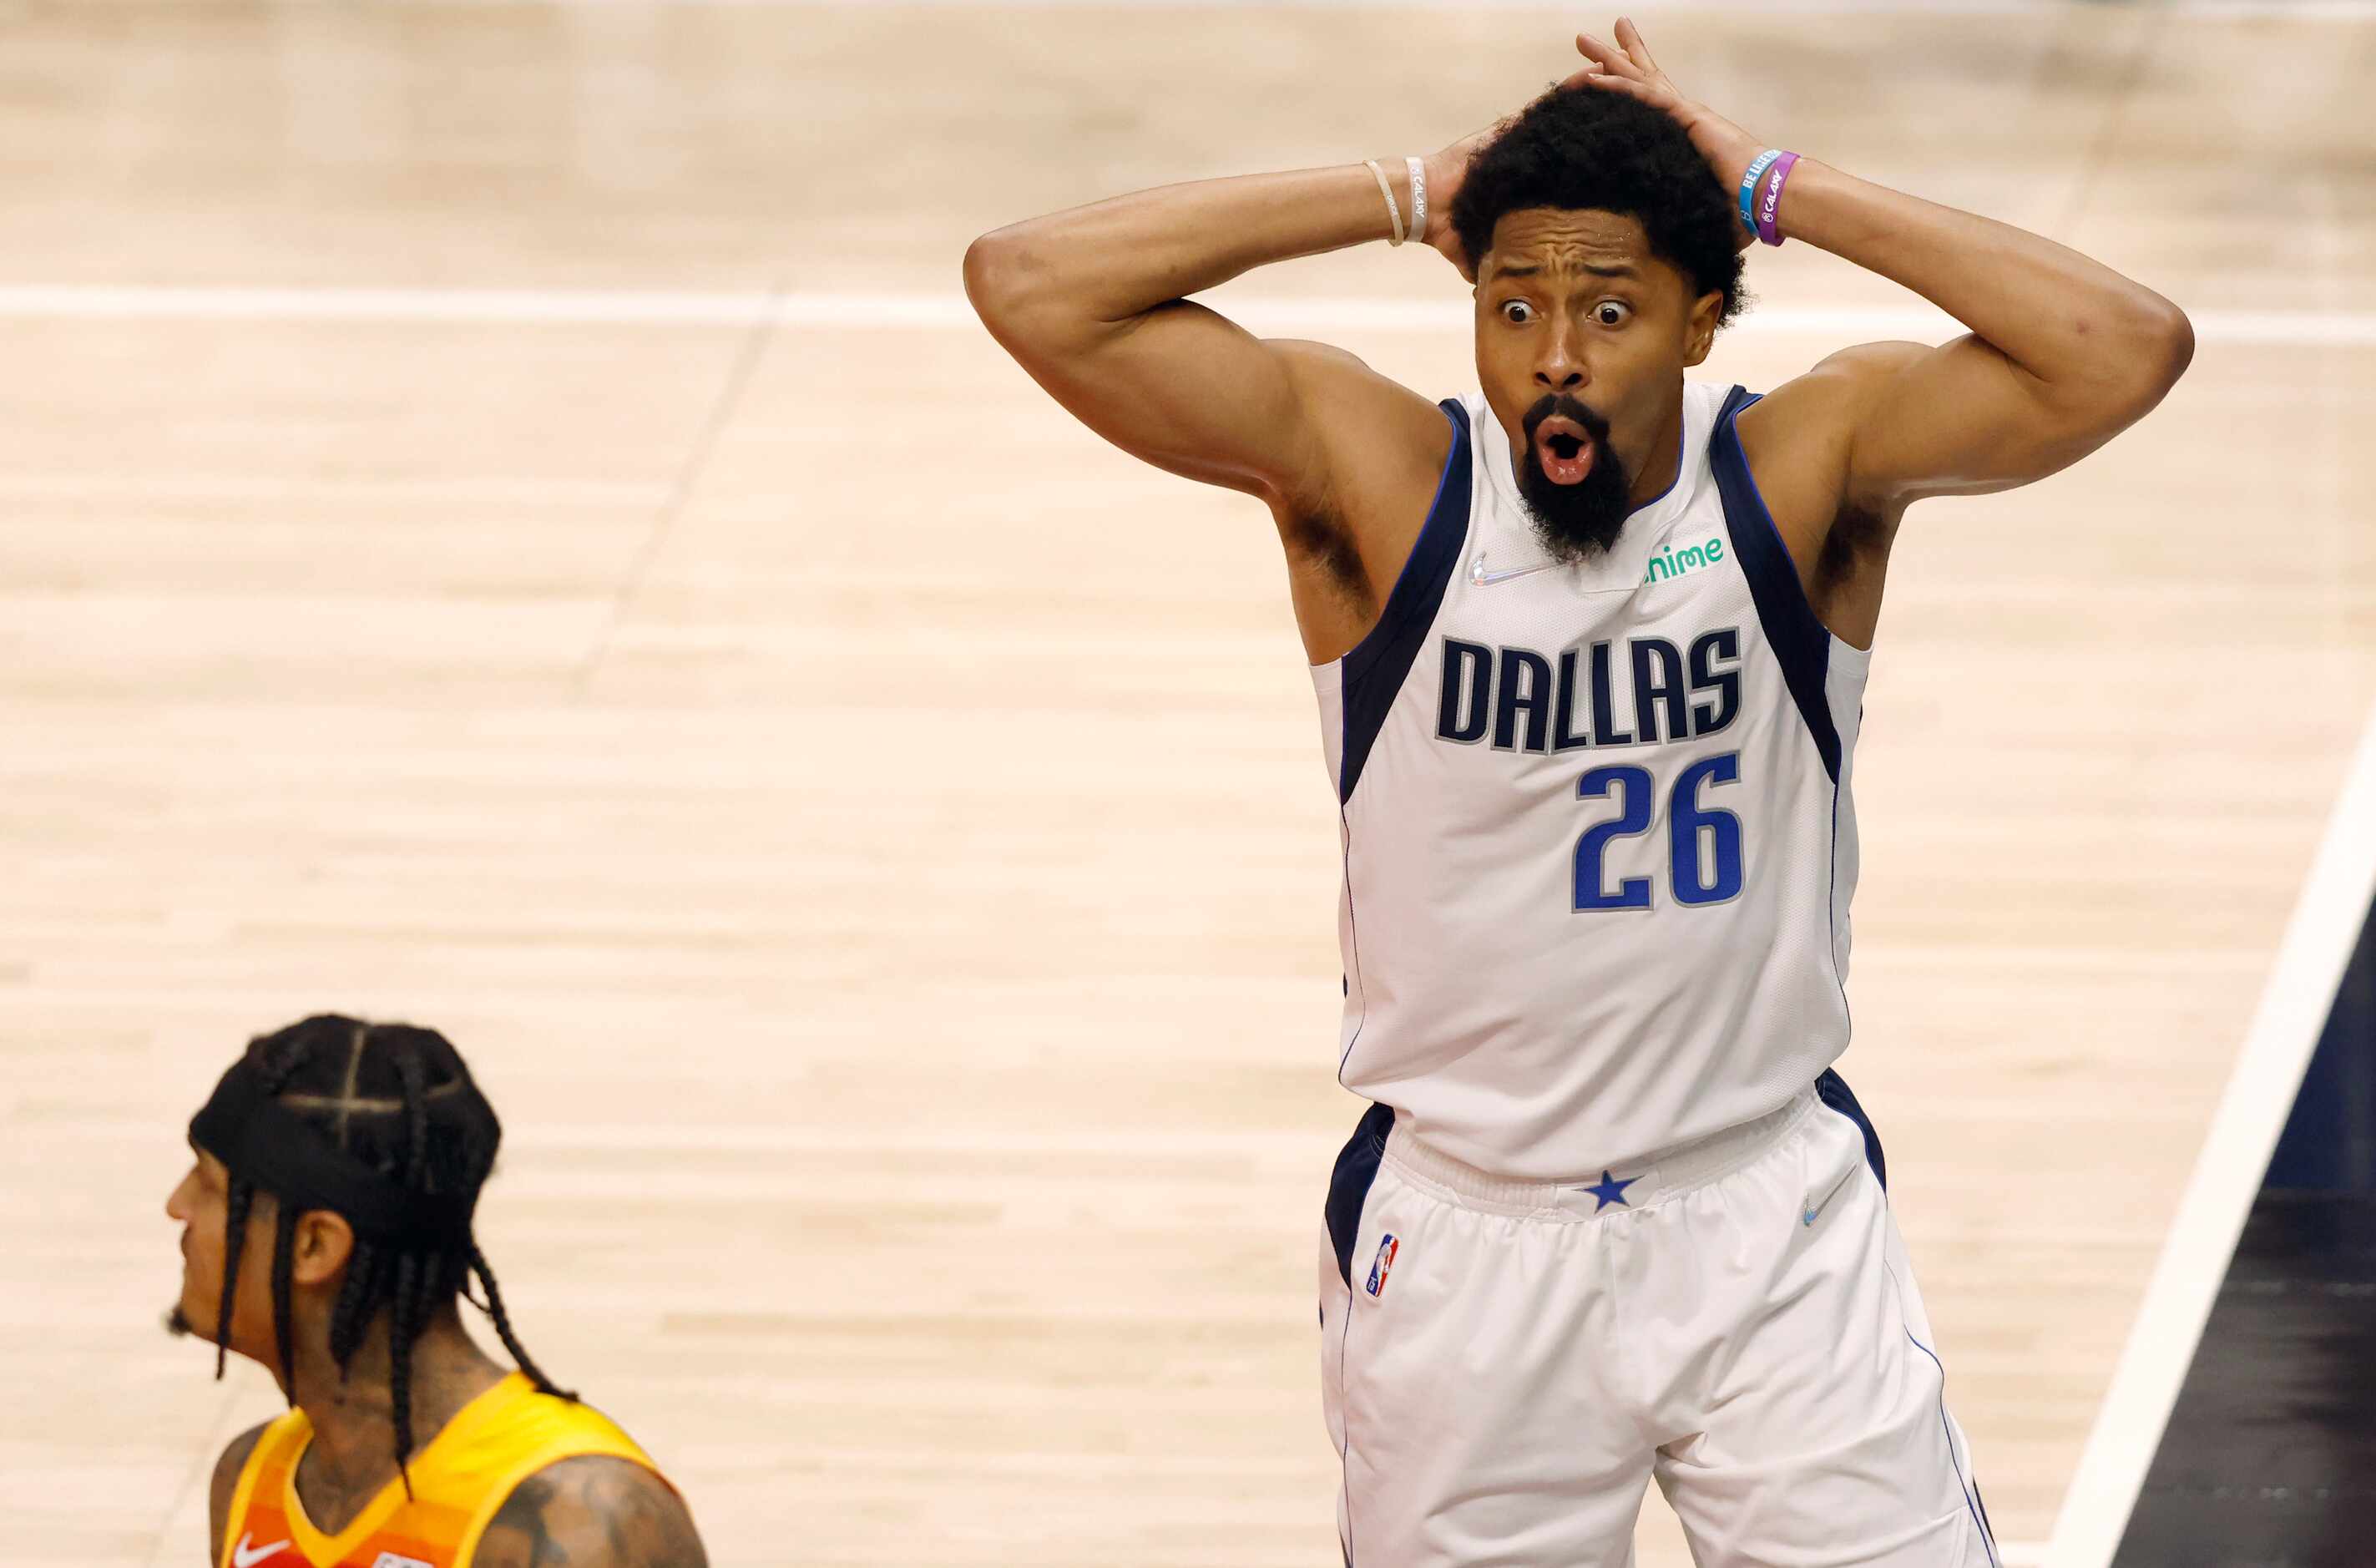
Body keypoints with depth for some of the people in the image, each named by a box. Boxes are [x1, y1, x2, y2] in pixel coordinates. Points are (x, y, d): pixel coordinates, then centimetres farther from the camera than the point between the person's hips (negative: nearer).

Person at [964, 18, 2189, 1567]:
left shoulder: (1810, 467, -9)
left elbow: (2128, 350, -23)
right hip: (1463, 1245, 0)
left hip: (1772, 1218, 0)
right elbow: (1029, 286, -19)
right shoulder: (1368, 475, -10)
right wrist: (1406, 197, -16)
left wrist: (1783, 192, -19)